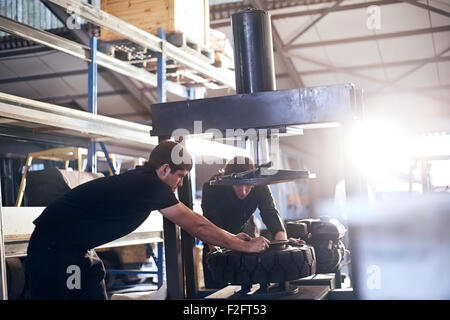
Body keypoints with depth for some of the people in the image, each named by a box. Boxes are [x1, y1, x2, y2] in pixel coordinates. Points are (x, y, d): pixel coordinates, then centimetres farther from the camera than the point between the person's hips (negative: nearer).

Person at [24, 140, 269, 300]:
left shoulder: (143, 181, 8)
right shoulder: (150, 185, -20)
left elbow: (191, 222, 17)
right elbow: (196, 225, -15)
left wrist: (230, 237, 17)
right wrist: (244, 246, -6)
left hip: (76, 247, 10)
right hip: (55, 245, -10)